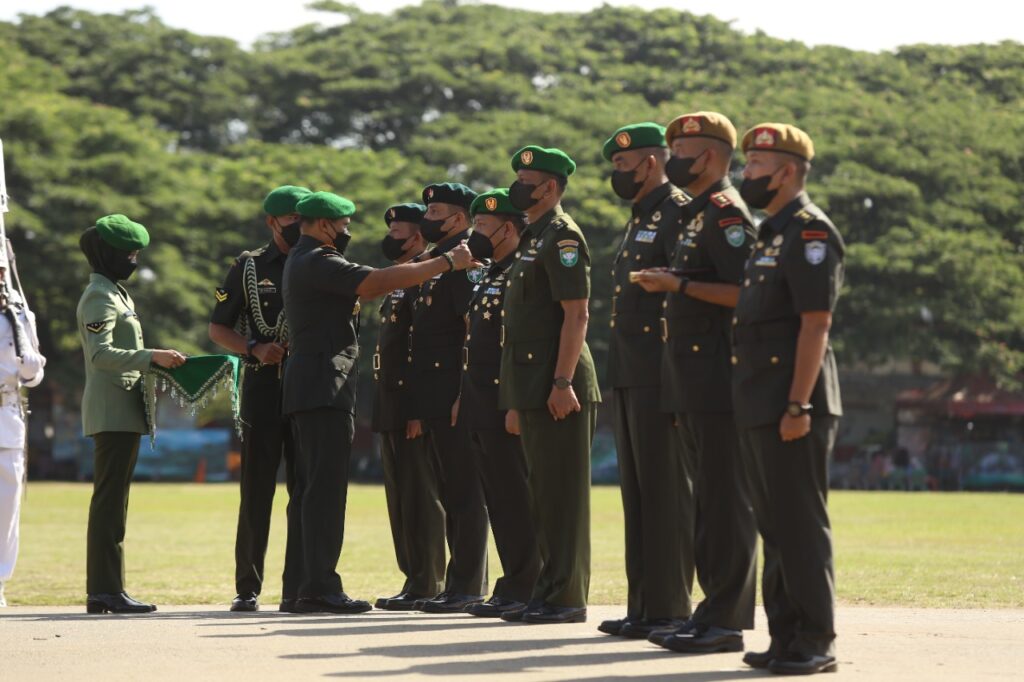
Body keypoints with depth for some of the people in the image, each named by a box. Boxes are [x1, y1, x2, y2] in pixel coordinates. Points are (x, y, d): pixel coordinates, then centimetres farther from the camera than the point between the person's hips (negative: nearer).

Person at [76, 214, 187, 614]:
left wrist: (154, 364, 15)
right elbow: (101, 353, -22)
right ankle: (107, 591, -12)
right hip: (112, 412, -10)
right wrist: (152, 357, -27)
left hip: (123, 412, 10)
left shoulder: (115, 294, 20)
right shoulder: (100, 296, -11)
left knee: (111, 501, 9)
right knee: (110, 501, -11)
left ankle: (103, 591, 11)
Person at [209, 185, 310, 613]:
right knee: (257, 492, 0)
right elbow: (218, 328, 9)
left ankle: (298, 589, 3)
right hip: (262, 388, -1)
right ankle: (247, 588, 6)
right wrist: (254, 349, -10)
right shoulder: (249, 267, 7)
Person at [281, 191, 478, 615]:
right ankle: (319, 587, -15)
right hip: (324, 387, -11)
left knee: (312, 488, 10)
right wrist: (447, 262, -17)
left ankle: (308, 584, 12)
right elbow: (379, 282, -21)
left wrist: (415, 264, 15)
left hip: (309, 389, 11)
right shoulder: (317, 262, -12)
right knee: (326, 486, -12)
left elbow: (367, 289, 22)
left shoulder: (303, 262, 21)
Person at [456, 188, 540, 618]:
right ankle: (513, 586, 14)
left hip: (505, 403, -10)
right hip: (481, 405, 10)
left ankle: (523, 589, -4)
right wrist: (464, 397, 20)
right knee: (498, 498, 10)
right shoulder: (489, 275, 19)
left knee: (513, 497, -7)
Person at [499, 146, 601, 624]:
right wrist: (517, 400, 22)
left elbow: (576, 315, -17)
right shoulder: (533, 239, 20)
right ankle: (548, 593, 15)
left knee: (563, 494, -7)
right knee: (543, 495, 11)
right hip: (533, 389, 10)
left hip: (559, 389, -10)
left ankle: (567, 598, -5)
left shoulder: (562, 236, -10)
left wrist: (563, 382, -23)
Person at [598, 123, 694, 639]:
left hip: (660, 374, -10)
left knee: (666, 491, -6)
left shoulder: (679, 213, -9)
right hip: (629, 376, 10)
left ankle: (668, 610, -3)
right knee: (636, 491, 10)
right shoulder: (638, 219, 20)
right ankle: (641, 606, 15)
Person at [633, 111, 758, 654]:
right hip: (692, 384, 10)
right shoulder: (697, 214, 20)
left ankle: (725, 620, -7)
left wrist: (679, 285, -21)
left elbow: (744, 292, -20)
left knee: (725, 501, -8)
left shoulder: (726, 213, -11)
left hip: (718, 380, -10)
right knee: (706, 497, 12)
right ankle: (713, 608, 16)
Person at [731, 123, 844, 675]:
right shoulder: (769, 233, 18)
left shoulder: (809, 231, -11)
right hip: (757, 406, 10)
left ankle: (815, 643, -3)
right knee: (774, 525, 12)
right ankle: (785, 636, 17)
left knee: (801, 525, -7)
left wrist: (798, 406, -23)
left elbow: (815, 324, -18)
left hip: (793, 406, -10)